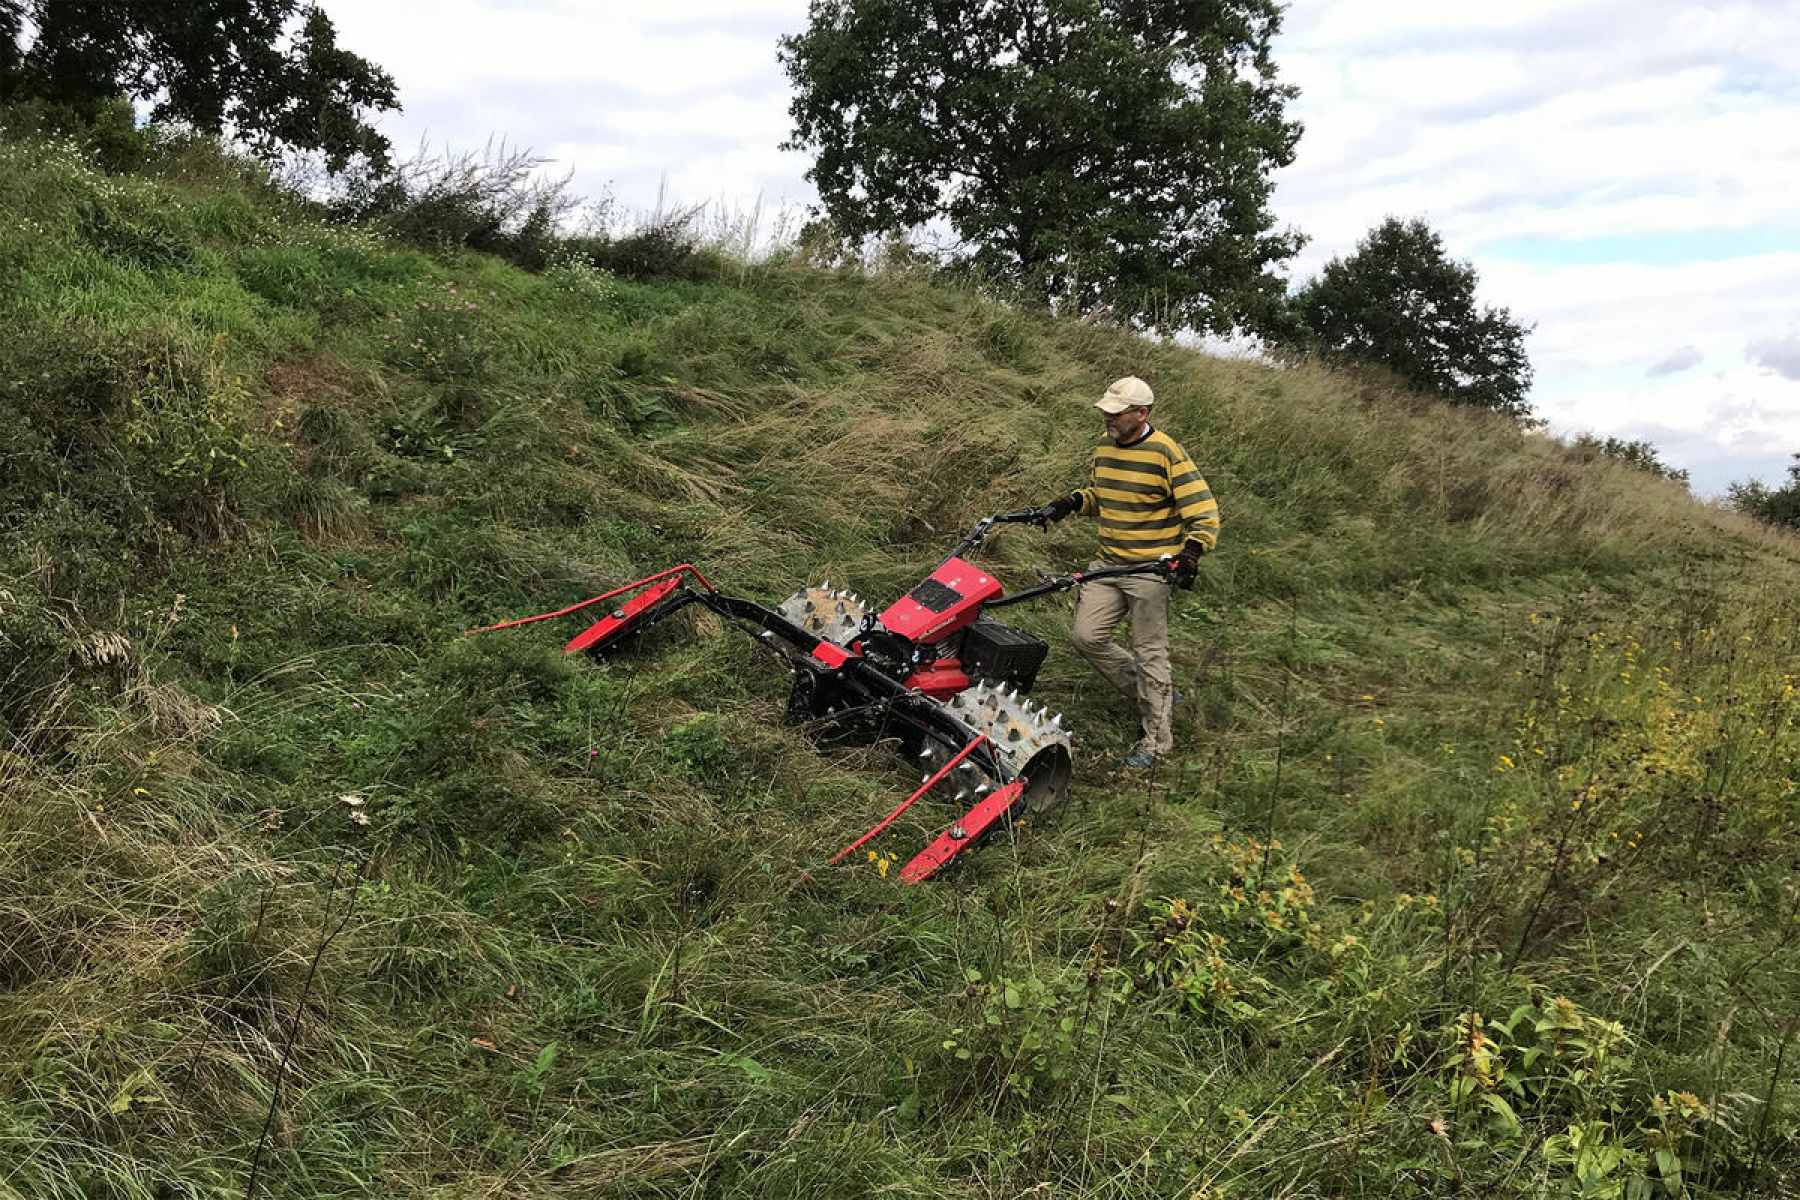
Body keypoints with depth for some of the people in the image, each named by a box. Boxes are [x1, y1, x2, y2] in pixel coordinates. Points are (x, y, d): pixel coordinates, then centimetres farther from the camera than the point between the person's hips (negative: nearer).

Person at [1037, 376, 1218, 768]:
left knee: (1150, 654, 0)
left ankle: (1156, 739, 14)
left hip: (1151, 570, -7)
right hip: (1108, 565, 7)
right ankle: (1151, 694, 23)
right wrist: (1071, 503, 3)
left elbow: (1203, 509, -17)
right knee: (1088, 637, 4)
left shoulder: (1166, 453, -15)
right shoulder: (1105, 446, 7)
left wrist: (1191, 552, -31)